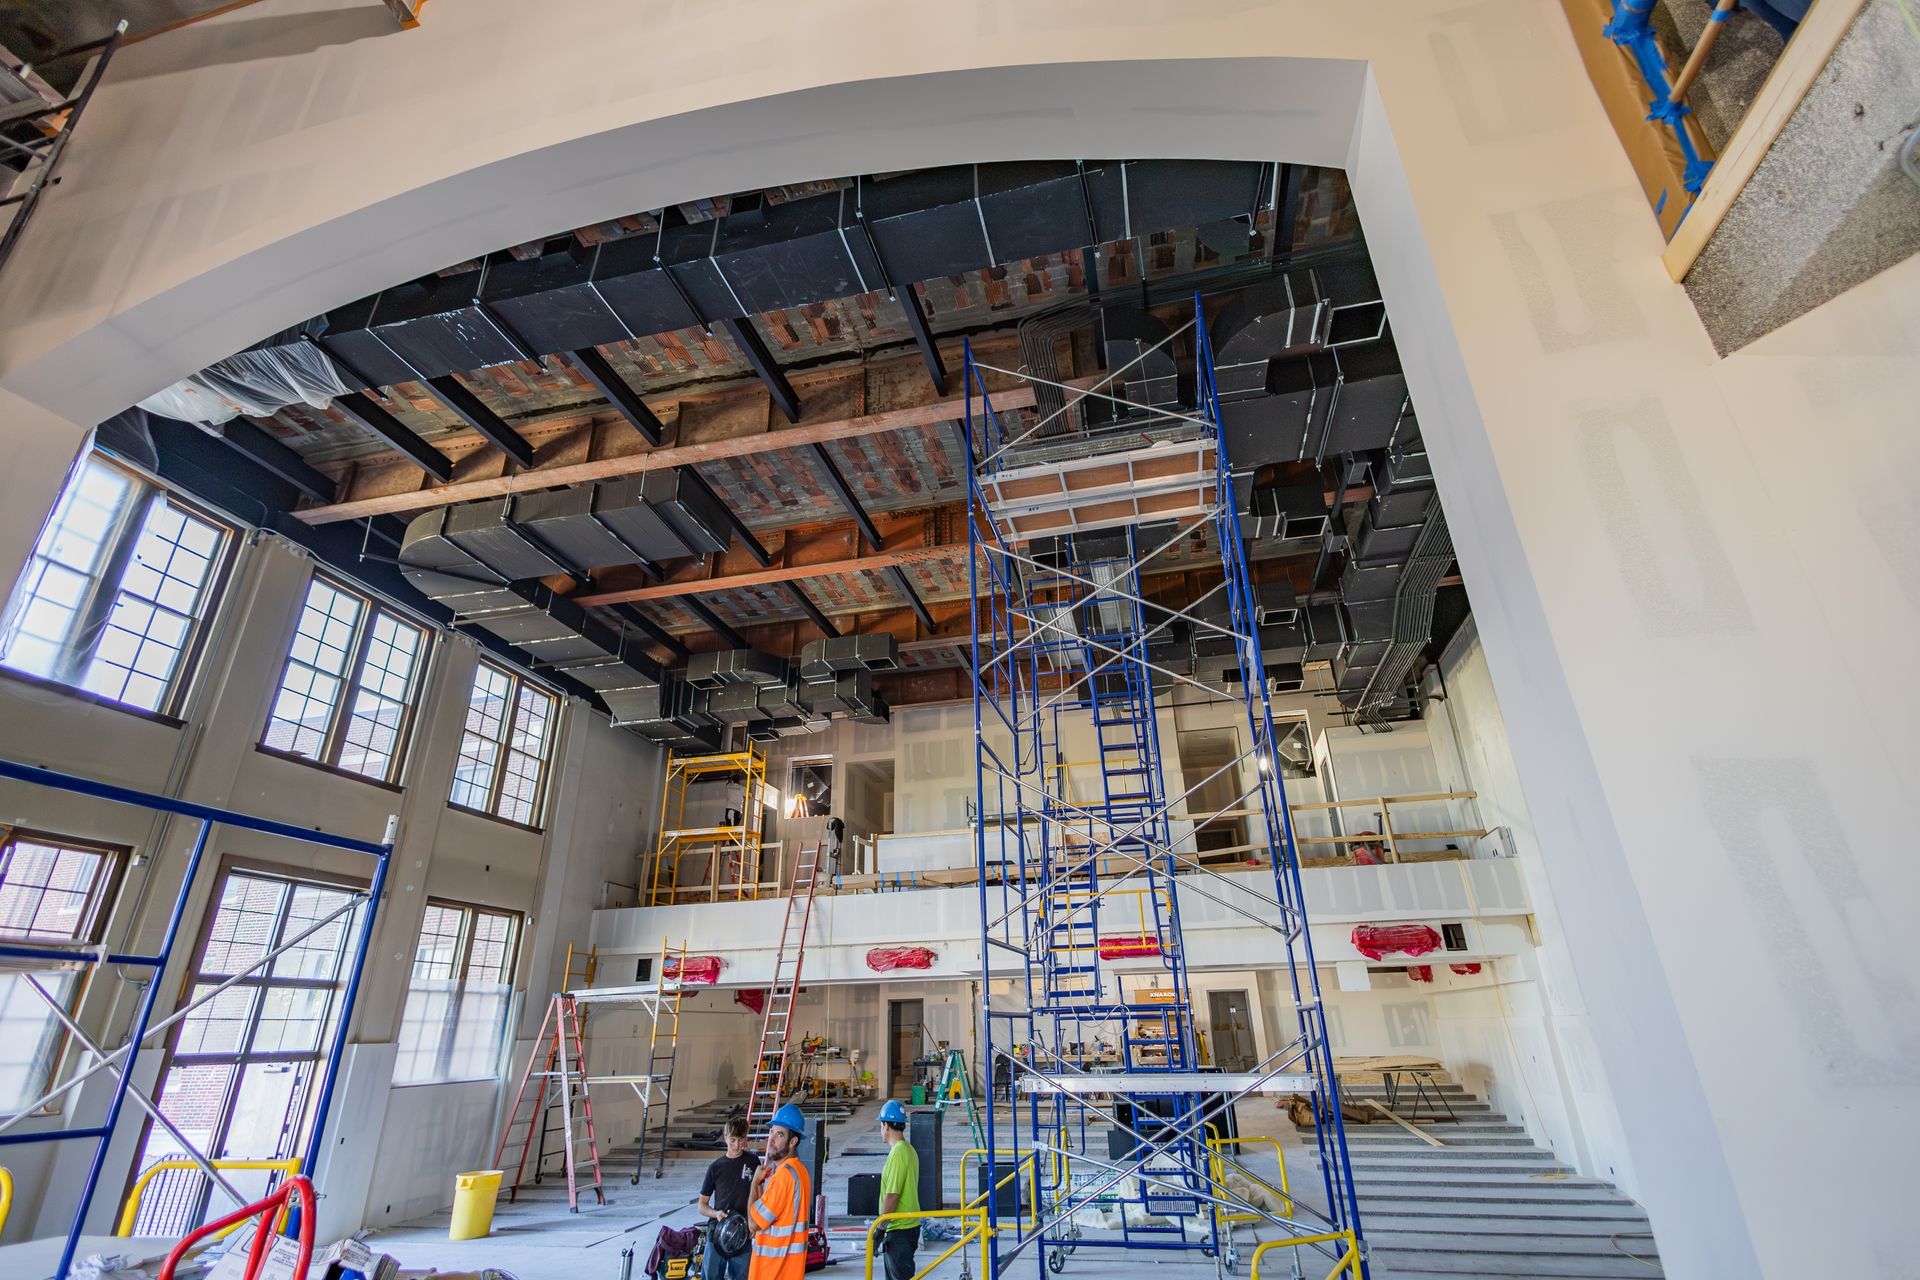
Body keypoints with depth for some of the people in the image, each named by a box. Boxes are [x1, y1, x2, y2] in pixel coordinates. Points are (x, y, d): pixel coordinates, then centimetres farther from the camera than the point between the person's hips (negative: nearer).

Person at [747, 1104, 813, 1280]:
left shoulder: (784, 1174, -23)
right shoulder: (799, 1170, 8)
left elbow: (754, 1223, -17)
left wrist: (755, 1182, -7)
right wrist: (762, 1181, 2)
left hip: (775, 1261, -9)